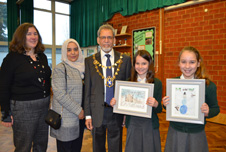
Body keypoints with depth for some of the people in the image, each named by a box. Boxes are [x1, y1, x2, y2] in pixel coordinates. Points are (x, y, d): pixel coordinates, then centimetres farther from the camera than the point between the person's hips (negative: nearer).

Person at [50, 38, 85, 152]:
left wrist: (83, 110, 5)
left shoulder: (81, 68, 10)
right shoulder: (60, 68, -10)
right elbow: (60, 94, -17)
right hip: (66, 119, -6)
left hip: (79, 117, 6)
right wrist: (78, 110, -13)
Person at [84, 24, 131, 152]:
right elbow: (87, 89, 1)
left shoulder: (125, 59, 0)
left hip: (117, 111, 0)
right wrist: (88, 114, -2)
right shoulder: (90, 61, 0)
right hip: (97, 112, 1)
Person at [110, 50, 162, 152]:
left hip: (150, 126, -1)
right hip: (132, 124, 2)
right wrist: (115, 103, -10)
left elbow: (159, 110, -5)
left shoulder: (157, 83, -5)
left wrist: (155, 104, -26)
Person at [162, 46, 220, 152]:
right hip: (175, 132, 2)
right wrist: (166, 105, -17)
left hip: (196, 134, -1)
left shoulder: (209, 86, -12)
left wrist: (208, 112, -20)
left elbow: (215, 108, 0)